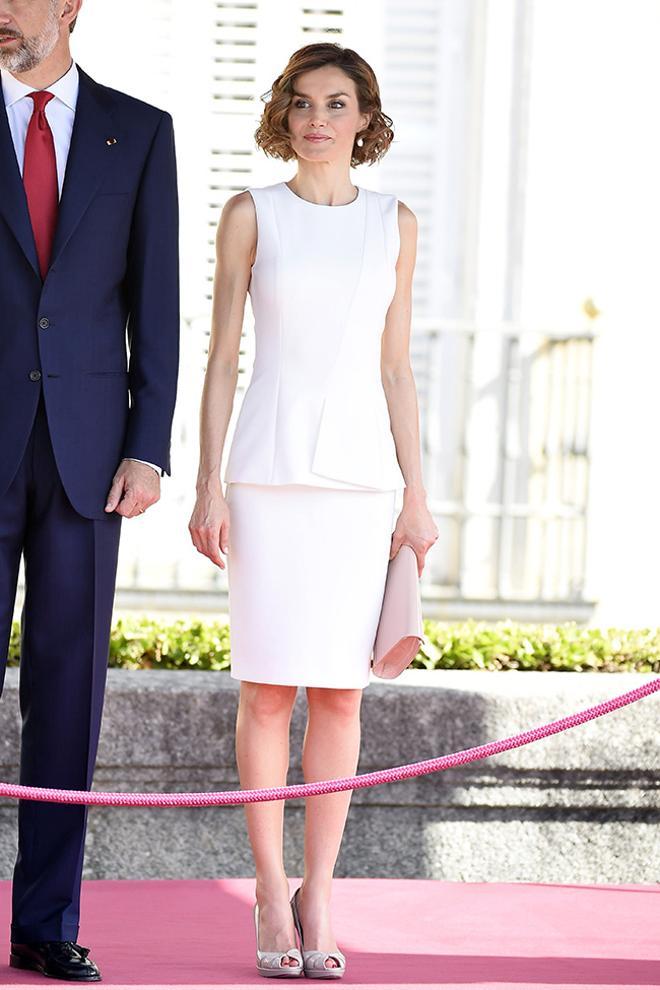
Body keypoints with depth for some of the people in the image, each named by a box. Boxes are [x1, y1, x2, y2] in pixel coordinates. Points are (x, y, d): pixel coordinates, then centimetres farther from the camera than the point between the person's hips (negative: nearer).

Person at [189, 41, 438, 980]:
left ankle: (318, 901, 8)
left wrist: (416, 494, 5)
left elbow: (396, 368, 10)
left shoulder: (394, 224, 9)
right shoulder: (250, 215, 4)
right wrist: (209, 484, -5)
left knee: (341, 690, 1)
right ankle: (272, 899, 6)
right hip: (271, 469, -2)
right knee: (269, 684, -2)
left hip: (360, 472, 2)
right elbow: (221, 357, 3)